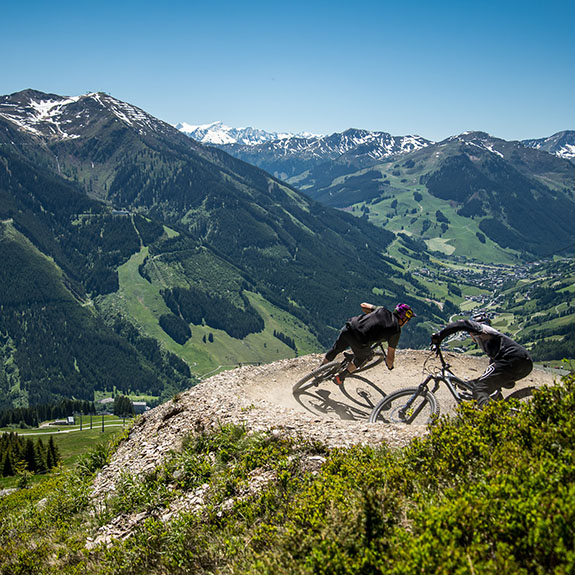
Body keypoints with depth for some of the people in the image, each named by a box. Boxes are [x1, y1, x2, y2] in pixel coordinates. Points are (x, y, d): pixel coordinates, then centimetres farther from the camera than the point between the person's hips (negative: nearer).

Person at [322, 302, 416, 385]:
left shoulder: (382, 310, 19)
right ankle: (341, 377, 34)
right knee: (362, 358, 31)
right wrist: (390, 366, 36)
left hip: (349, 328, 4)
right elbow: (390, 356, 15)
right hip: (360, 343, -4)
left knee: (335, 349, 31)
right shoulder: (396, 331, 9)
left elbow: (363, 305, 34)